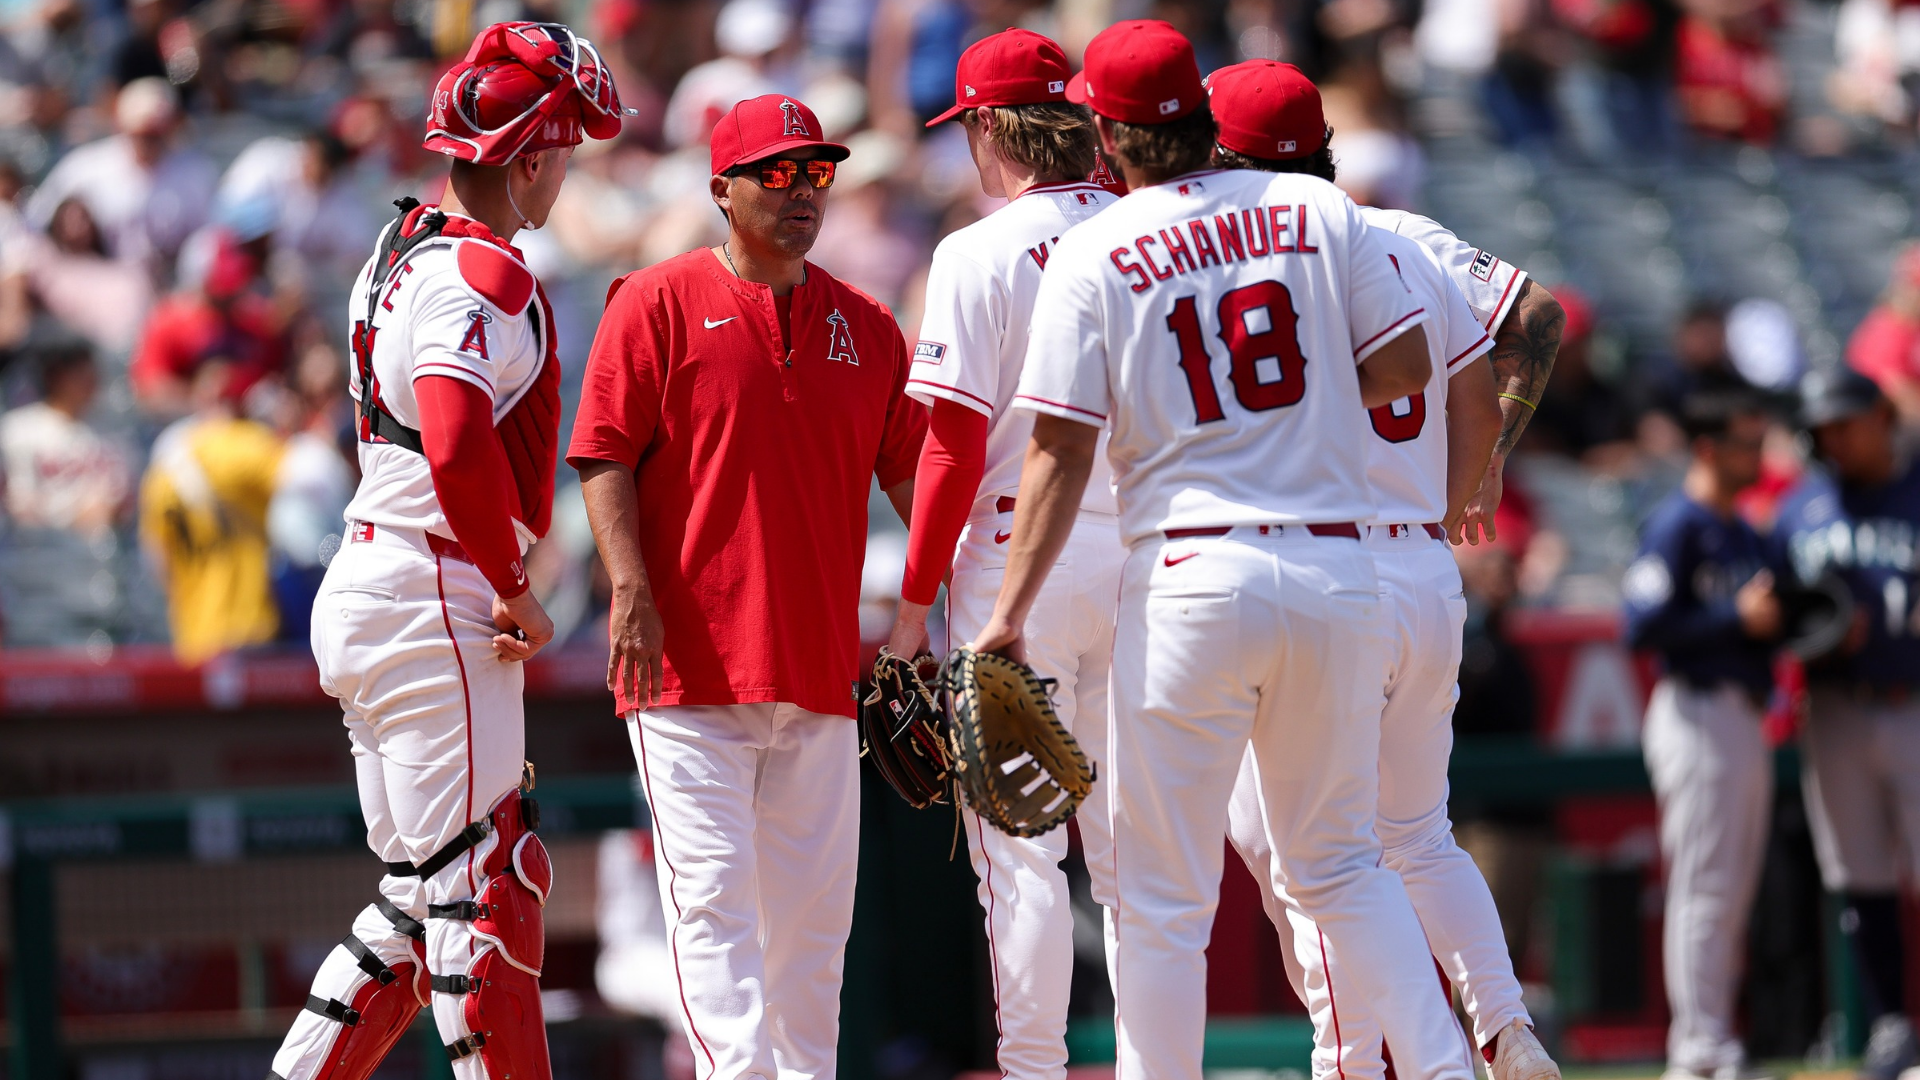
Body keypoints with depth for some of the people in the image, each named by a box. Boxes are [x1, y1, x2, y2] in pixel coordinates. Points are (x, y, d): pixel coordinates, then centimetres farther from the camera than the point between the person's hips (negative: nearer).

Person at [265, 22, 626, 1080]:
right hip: (433, 598, -10)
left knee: (422, 894, 14)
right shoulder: (481, 276, -15)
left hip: (363, 588, 10)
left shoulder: (398, 254, 16)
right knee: (482, 883, -8)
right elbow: (460, 451, -27)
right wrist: (515, 593, -16)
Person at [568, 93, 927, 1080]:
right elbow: (605, 460, -4)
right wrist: (631, 591, -17)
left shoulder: (865, 328, 14)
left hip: (820, 666, 5)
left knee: (813, 911, 7)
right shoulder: (658, 304, 0)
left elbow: (913, 475, 12)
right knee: (715, 894, -11)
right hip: (690, 664, -5)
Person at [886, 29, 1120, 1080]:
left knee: (1017, 845, 0)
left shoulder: (980, 254, -9)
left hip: (1018, 560, -5)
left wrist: (916, 599, -6)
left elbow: (955, 447, -12)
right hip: (1145, 558, 5)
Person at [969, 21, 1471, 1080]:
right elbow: (1404, 367, 4)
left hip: (1193, 579, -4)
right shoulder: (1319, 210, 5)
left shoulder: (1093, 255, -3)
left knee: (1161, 894, 3)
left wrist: (1009, 613, -6)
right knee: (1339, 862, 17)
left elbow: (1060, 449, -7)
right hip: (1337, 574, 4)